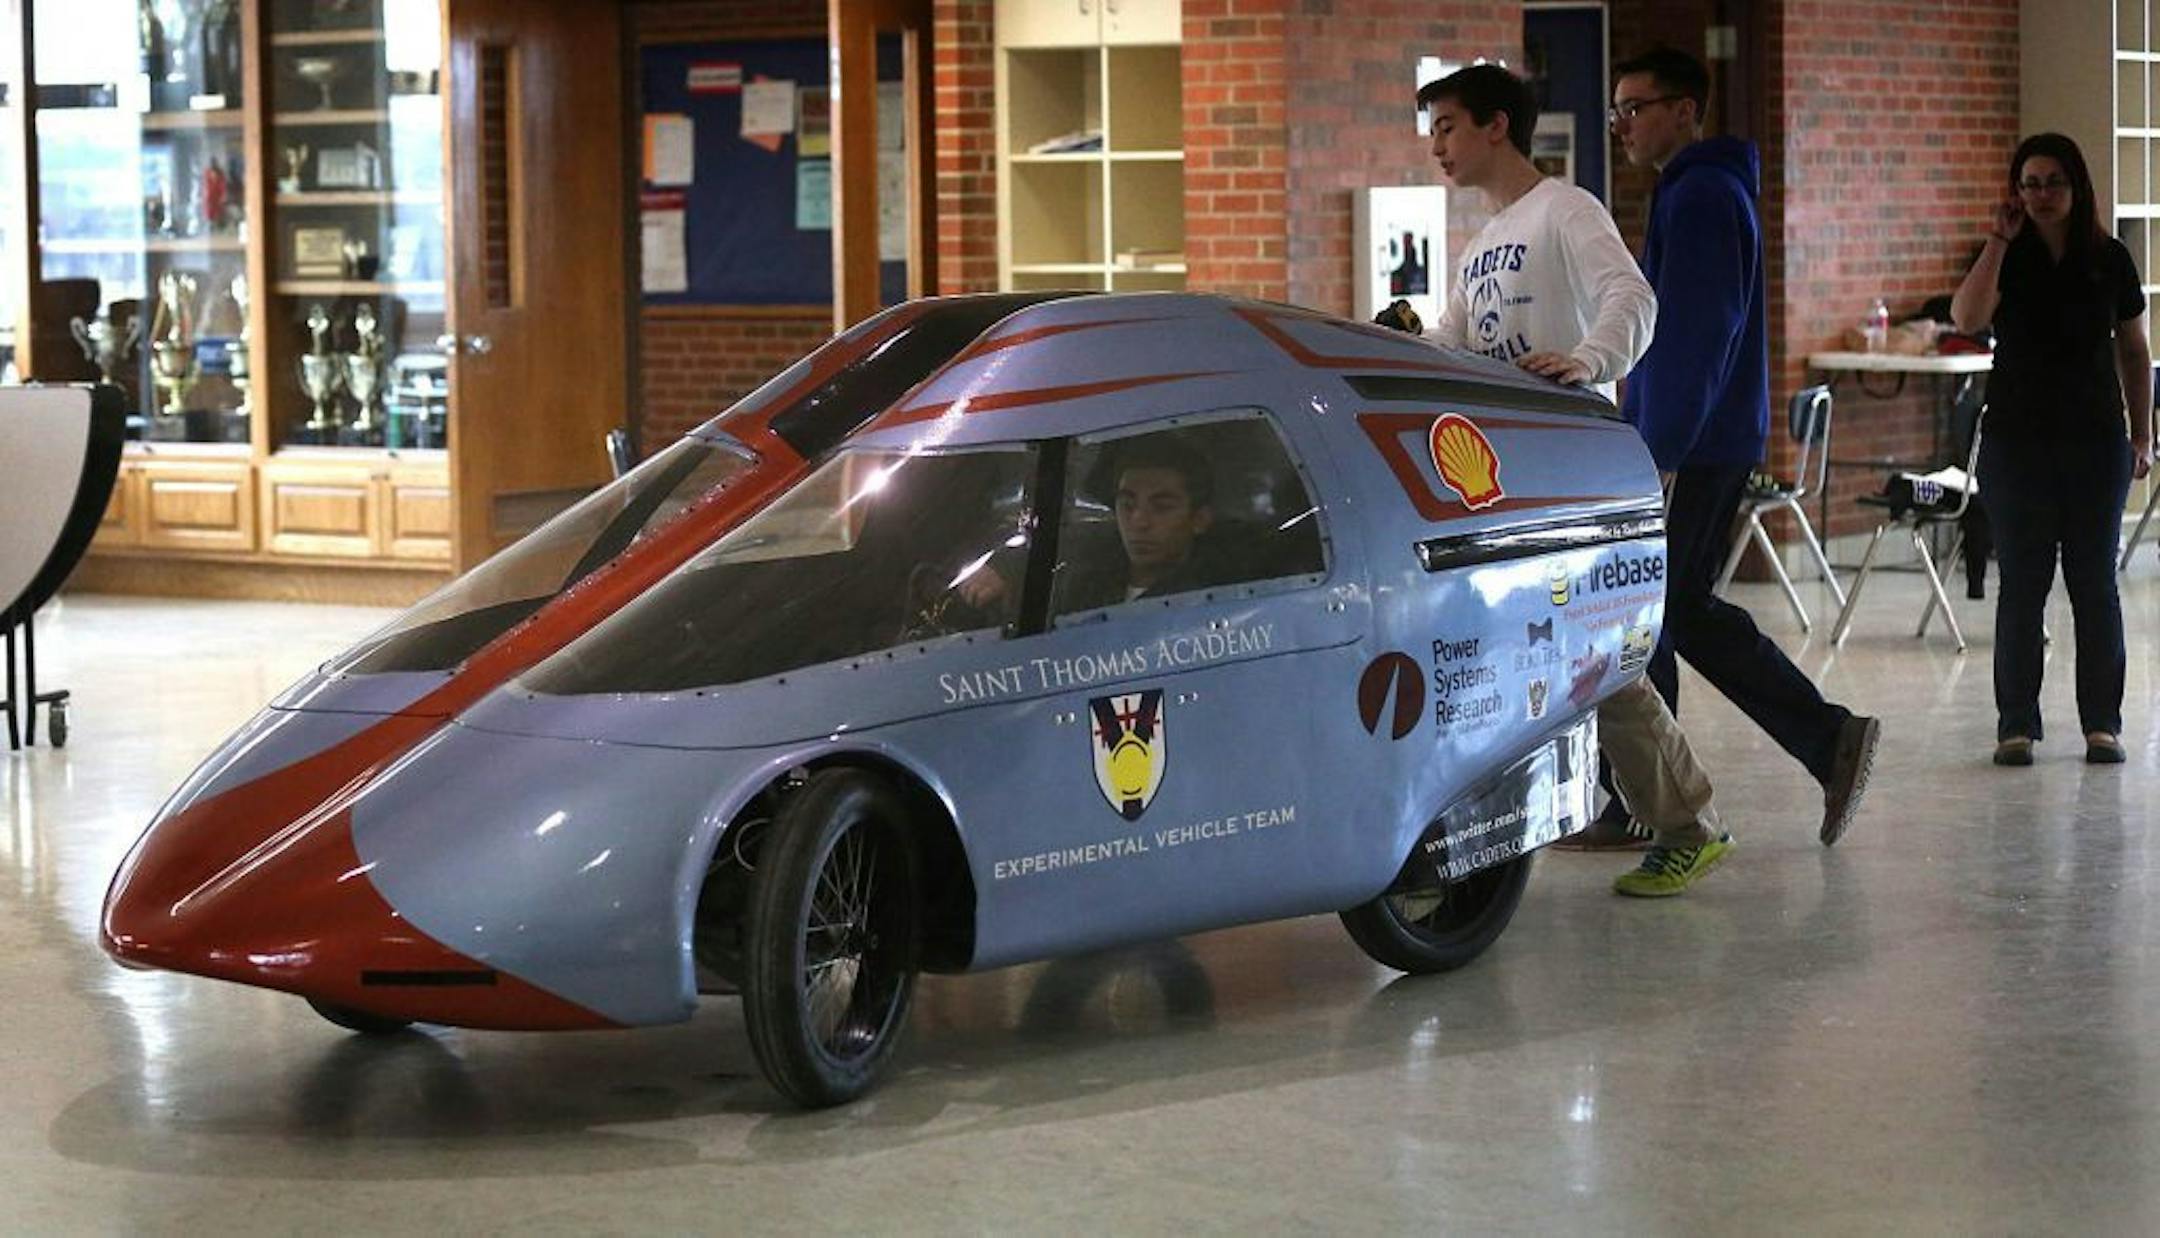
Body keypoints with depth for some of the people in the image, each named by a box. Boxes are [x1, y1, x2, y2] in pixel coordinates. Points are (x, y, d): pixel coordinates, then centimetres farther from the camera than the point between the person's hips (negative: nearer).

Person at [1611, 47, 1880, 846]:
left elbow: (1693, 335, -20)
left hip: (1695, 449, -10)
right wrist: (1636, 433, 25)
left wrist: (1660, 453, -23)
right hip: (1712, 445, 10)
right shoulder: (1704, 190, 19)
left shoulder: (1699, 196, -13)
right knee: (1687, 614, 12)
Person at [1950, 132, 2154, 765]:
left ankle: (2102, 723, 9)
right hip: (2017, 443, -1)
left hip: (2096, 441, 1)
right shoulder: (2007, 259, 1)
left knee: (2095, 582, 3)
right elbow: (1967, 317, -18)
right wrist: (1999, 241, -19)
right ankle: (2016, 724, 4)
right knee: (2022, 583, 0)